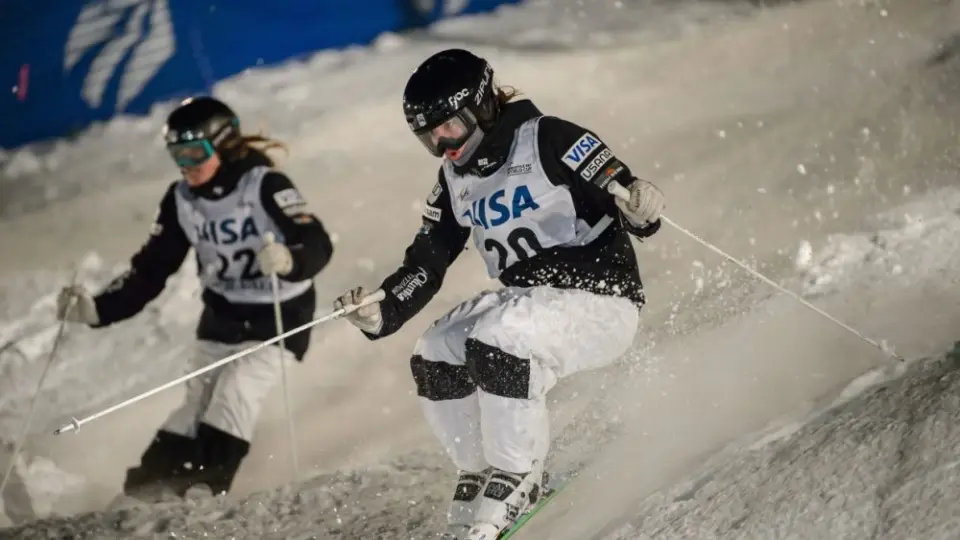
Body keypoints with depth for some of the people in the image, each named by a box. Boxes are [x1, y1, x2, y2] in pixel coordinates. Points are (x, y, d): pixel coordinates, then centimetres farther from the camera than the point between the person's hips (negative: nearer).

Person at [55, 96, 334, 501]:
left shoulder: (264, 185, -21)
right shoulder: (182, 200, -4)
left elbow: (318, 245, -30)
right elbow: (149, 270, -1)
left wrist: (288, 261, -53)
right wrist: (97, 309, -14)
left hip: (279, 317, -5)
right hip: (221, 317, 5)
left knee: (237, 392, -21)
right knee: (197, 400, -2)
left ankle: (204, 489, -20)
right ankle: (150, 485, -1)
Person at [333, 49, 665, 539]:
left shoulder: (548, 140, -13)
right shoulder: (455, 181, 9)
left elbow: (623, 194, -18)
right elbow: (425, 262, 10)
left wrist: (639, 209, -42)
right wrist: (381, 314, -6)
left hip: (600, 299, -8)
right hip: (527, 302, 8)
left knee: (496, 342, -29)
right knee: (435, 357, -7)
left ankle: (516, 480, -13)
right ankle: (481, 476, 7)